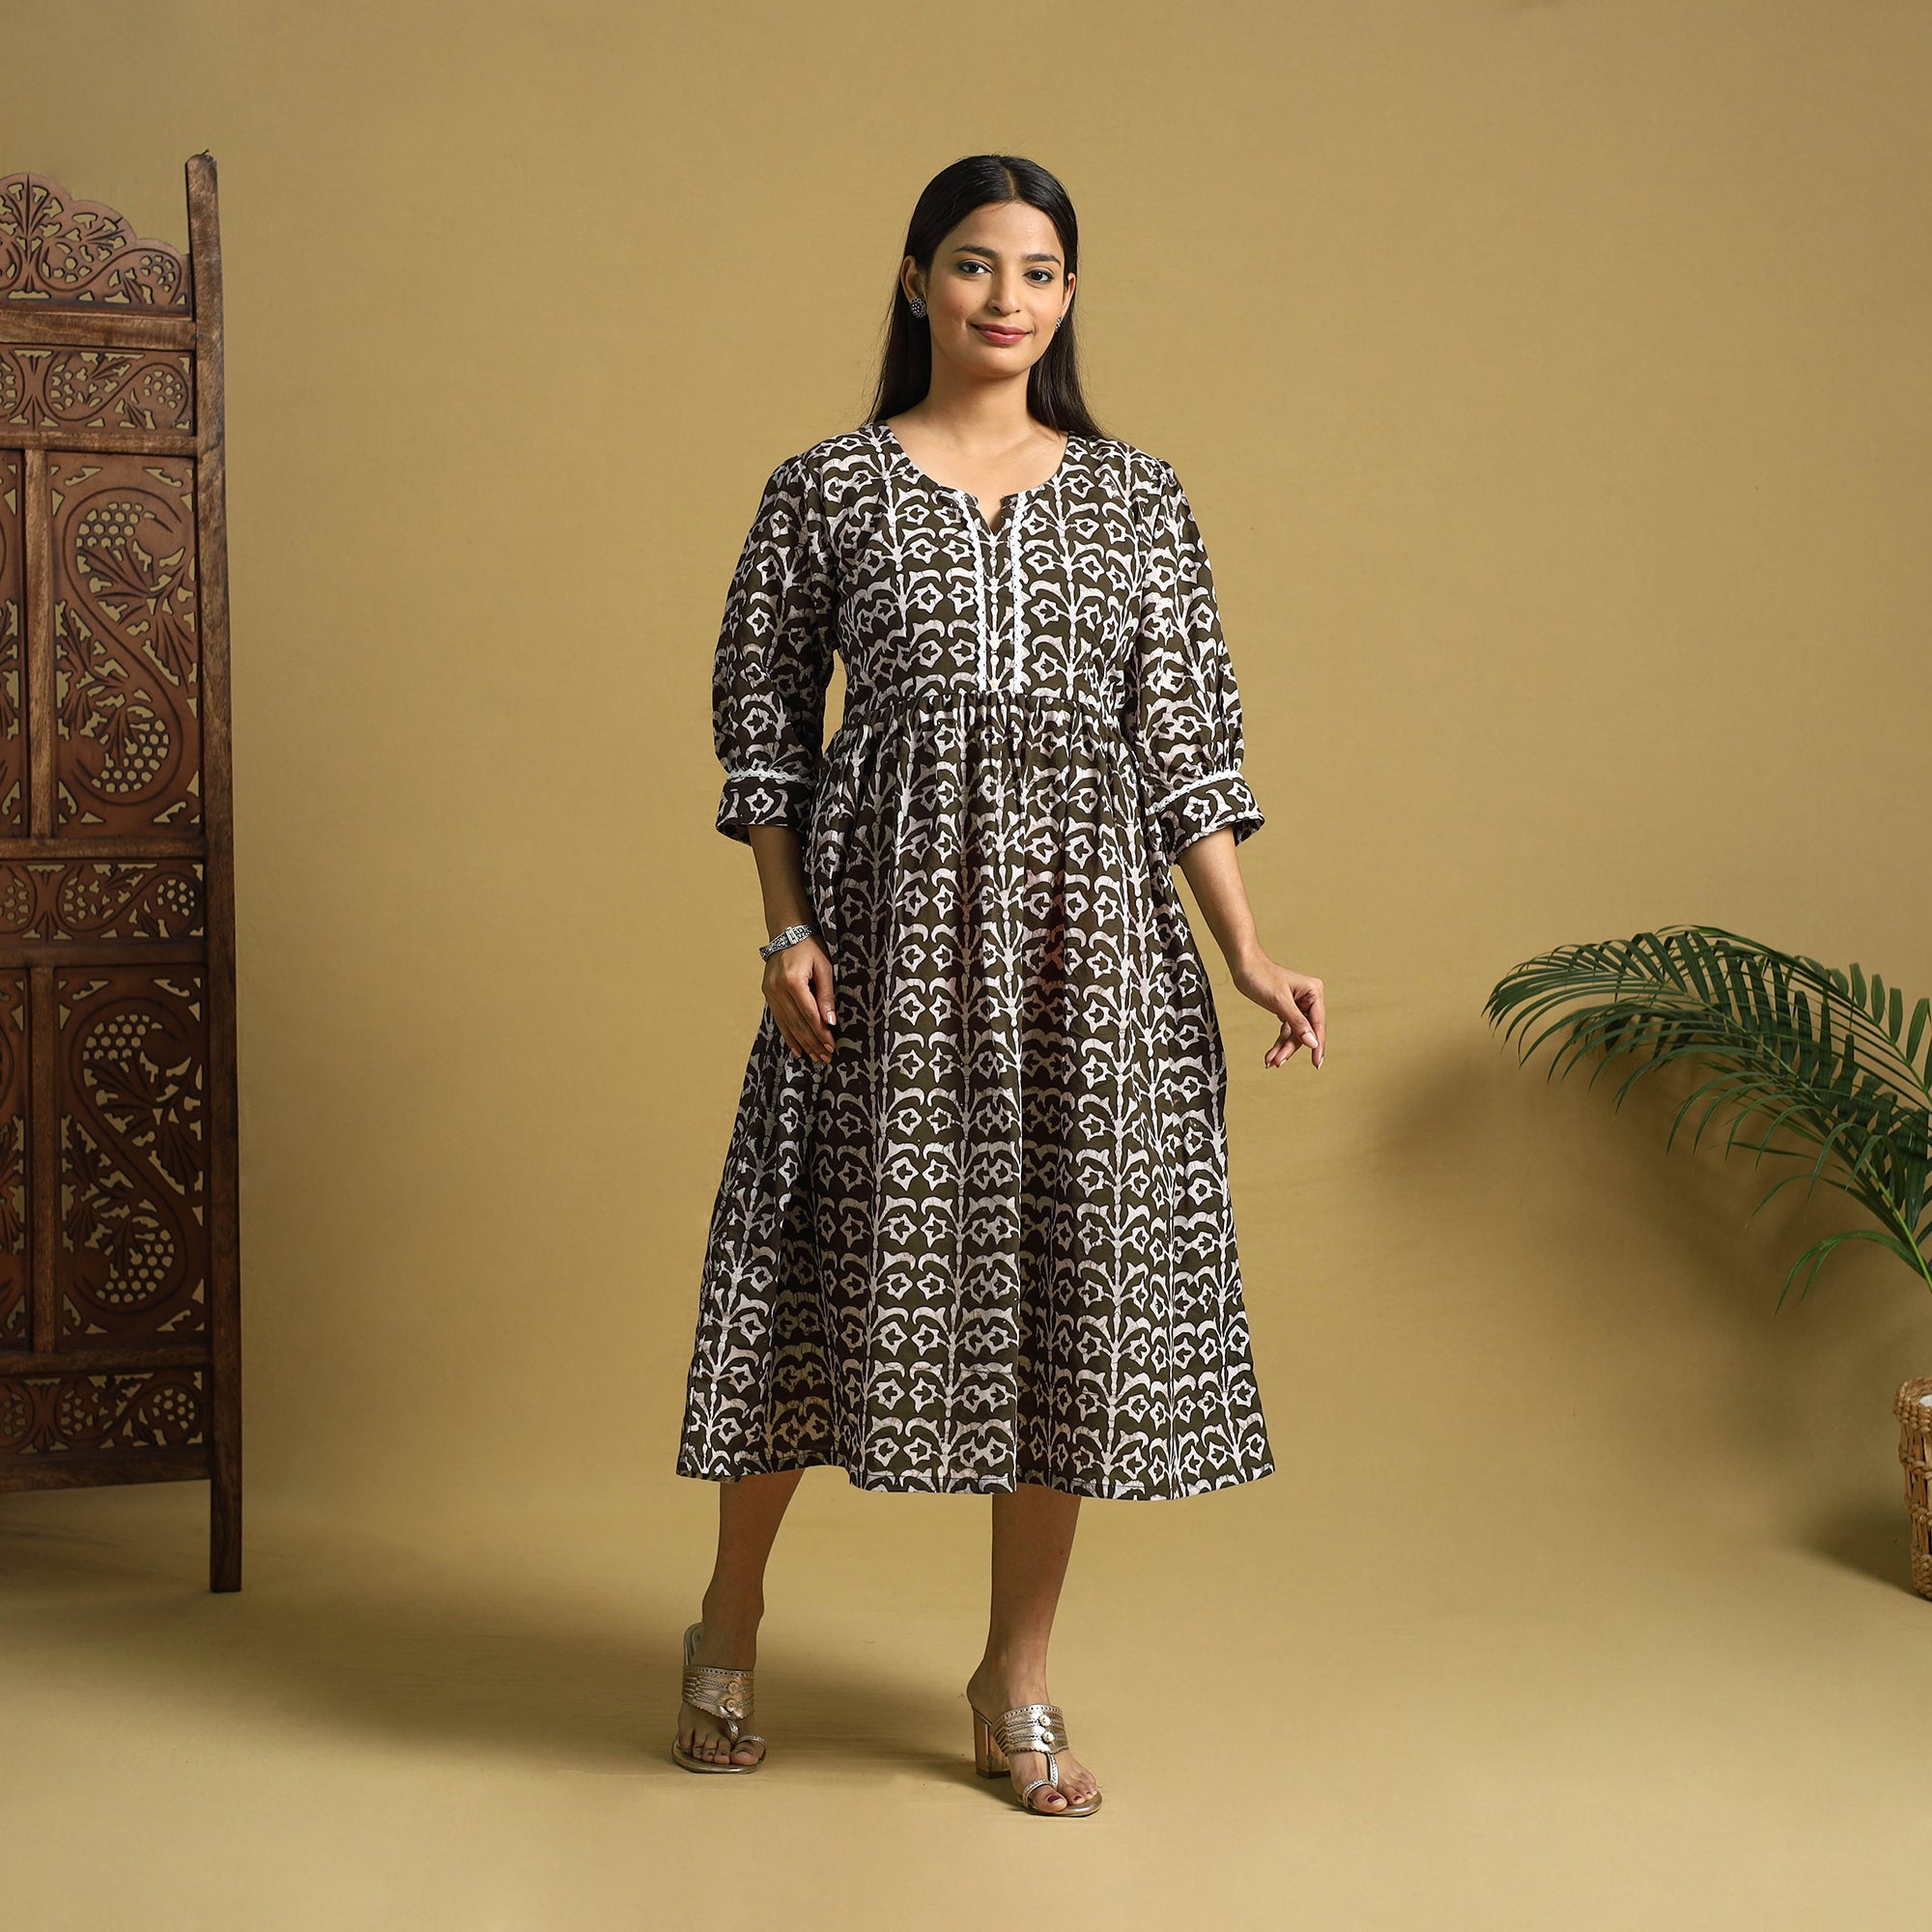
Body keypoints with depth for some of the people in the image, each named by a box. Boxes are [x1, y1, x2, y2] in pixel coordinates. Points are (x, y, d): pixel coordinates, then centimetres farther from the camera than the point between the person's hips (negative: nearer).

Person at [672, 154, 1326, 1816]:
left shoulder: (1135, 497, 10)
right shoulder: (828, 488, 5)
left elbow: (1184, 740, 7)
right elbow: (760, 715, 5)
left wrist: (1249, 954, 0)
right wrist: (787, 928, -6)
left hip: (1084, 926, 2)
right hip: (886, 913, -2)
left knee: (1066, 1278, 5)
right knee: (834, 1255, 4)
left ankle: (1018, 1682, 21)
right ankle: (731, 1619, 28)